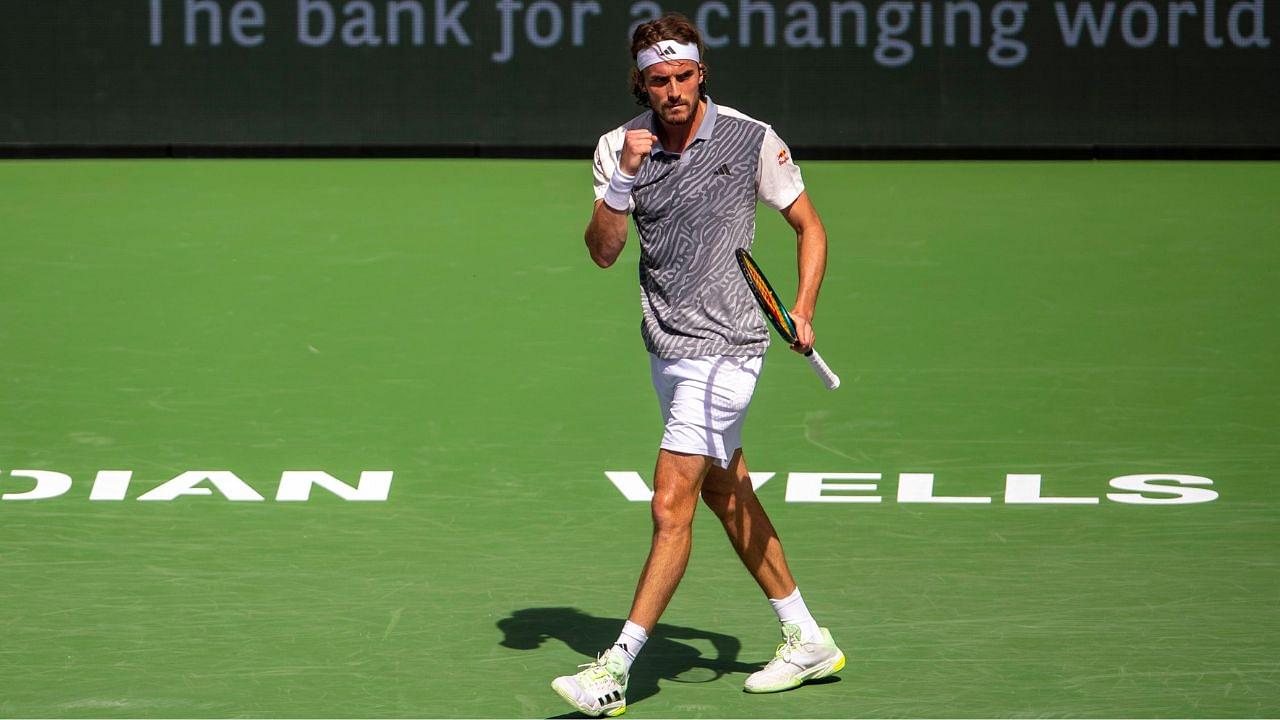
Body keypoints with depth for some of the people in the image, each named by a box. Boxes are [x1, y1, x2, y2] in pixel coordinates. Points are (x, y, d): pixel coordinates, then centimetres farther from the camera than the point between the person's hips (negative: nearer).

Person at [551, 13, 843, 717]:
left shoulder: (752, 140, -11)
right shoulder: (621, 145, -1)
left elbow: (809, 225, 0)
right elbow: (603, 252, -8)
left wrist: (803, 309, -13)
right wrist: (624, 175, -22)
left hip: (724, 348, -6)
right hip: (667, 347, 6)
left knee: (671, 505, -12)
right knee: (727, 492, 17)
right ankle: (807, 640, 31)